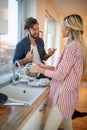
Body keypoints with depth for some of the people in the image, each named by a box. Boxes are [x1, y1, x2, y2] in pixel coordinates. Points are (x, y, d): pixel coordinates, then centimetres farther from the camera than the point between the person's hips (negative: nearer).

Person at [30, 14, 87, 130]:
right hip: (69, 92, 10)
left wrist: (40, 70, -6)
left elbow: (60, 75, -19)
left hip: (64, 94, -10)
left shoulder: (71, 47, -21)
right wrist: (45, 66, 11)